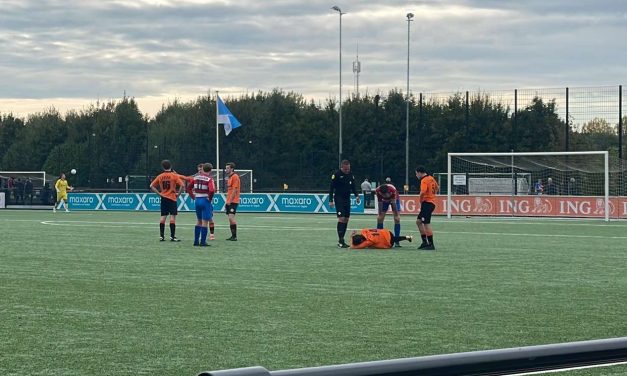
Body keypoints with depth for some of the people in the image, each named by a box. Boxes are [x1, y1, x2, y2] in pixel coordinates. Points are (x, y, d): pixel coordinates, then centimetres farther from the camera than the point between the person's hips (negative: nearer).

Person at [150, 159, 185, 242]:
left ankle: (161, 236, 6)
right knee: (173, 216, -3)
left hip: (163, 198, 4)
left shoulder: (160, 176, 5)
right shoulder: (174, 175, -7)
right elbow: (182, 185, -17)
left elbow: (152, 186, 5)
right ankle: (172, 236, -6)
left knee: (163, 217, 8)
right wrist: (178, 193, -5)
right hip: (172, 198, -4)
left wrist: (159, 193, 6)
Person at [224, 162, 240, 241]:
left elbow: (234, 190, -17)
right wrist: (227, 202, 19)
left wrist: (230, 201, -18)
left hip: (233, 201, -10)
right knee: (230, 219, 9)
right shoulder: (229, 177, 19)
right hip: (229, 201, 10)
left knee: (231, 217, -15)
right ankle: (233, 236, 12)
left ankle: (235, 236, -14)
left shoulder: (235, 177, -10)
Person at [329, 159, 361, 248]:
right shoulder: (336, 175, -9)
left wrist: (356, 195, -1)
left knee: (346, 219, 6)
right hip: (339, 199, -6)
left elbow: (353, 187, 16)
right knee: (341, 218, -15)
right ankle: (340, 241, -16)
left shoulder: (351, 175, 8)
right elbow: (331, 188, -8)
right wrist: (331, 200, -13)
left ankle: (341, 240, 13)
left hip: (347, 199, 6)